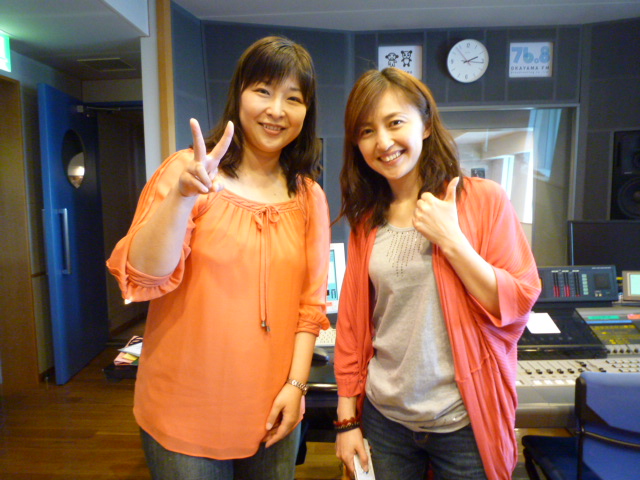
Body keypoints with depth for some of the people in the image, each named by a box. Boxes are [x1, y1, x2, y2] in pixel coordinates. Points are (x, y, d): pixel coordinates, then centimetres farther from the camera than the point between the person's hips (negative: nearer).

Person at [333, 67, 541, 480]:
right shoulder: (366, 219, 1)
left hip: (465, 421, -2)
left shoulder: (485, 200, -8)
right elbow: (352, 321, 2)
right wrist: (347, 418, 3)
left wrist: (451, 240, -20)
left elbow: (518, 306, -10)